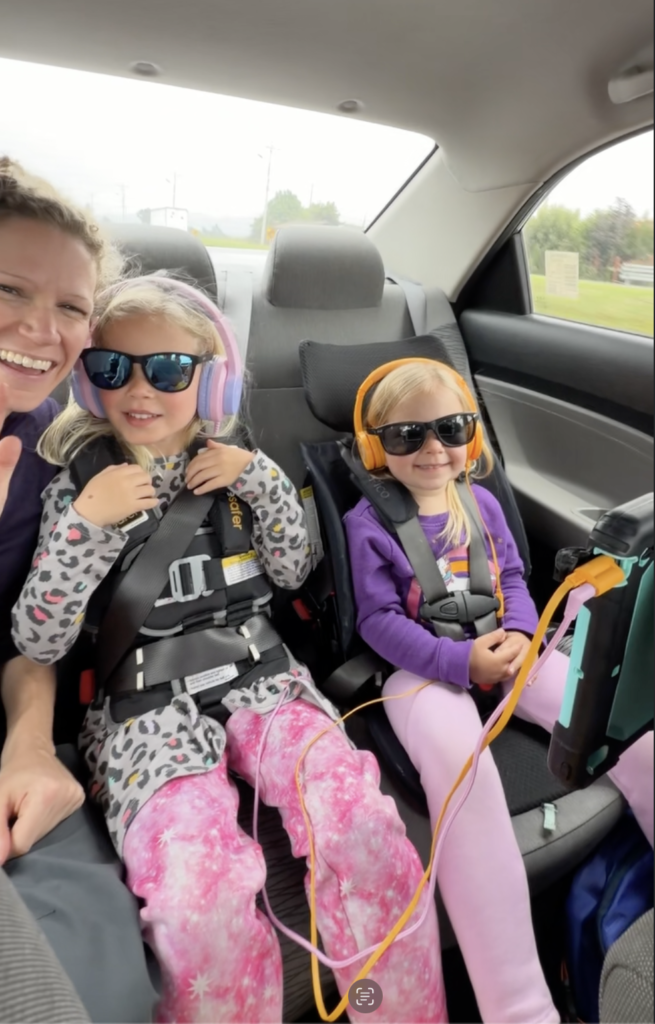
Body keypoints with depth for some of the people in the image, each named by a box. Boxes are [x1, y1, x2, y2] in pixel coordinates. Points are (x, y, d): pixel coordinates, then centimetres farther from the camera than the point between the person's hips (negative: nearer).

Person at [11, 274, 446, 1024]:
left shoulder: (234, 467, 10)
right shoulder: (78, 485, 3)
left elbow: (293, 572, 12)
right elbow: (37, 643, 0)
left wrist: (262, 480, -2)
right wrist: (88, 524, -12)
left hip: (257, 679, 2)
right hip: (149, 706, -1)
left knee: (361, 823, -25)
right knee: (200, 889, -29)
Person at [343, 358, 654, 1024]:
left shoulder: (480, 503, 10)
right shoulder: (368, 522, -5)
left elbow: (512, 579, 12)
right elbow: (378, 620, -9)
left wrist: (519, 634, -10)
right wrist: (458, 660, -20)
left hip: (501, 650, 5)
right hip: (425, 667, -4)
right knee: (458, 760, -37)